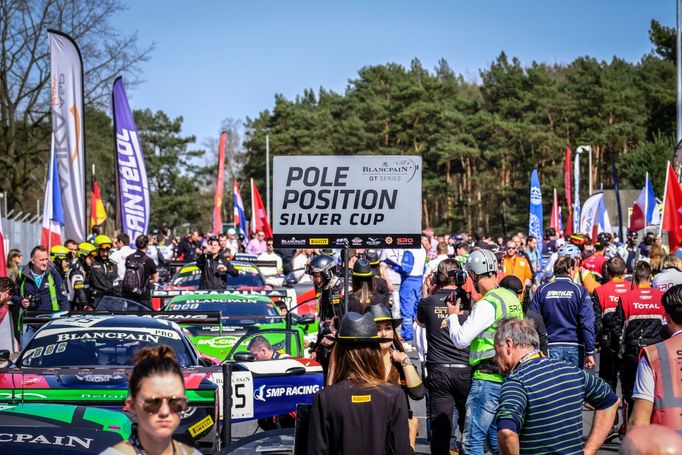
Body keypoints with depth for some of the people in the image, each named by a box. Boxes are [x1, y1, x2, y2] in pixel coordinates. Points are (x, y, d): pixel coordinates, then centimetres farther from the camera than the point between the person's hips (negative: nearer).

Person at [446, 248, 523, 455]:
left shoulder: (487, 304, -16)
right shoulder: (512, 298, 10)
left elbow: (461, 339, -17)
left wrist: (453, 316, 0)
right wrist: (472, 313, 18)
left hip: (488, 378, -9)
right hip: (508, 376, 9)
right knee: (496, 437, 17)